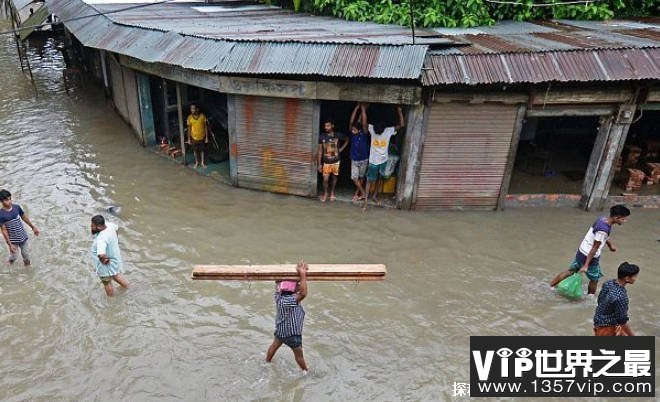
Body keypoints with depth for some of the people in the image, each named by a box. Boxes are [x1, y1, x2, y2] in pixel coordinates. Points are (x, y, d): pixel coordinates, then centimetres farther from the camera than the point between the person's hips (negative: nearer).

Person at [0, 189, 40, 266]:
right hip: (12, 240, -3)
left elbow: (24, 217, 8)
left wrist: (33, 227, 13)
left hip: (23, 236, 3)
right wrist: (10, 244, -17)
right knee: (14, 257, 8)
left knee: (26, 254, 13)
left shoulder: (17, 207, -9)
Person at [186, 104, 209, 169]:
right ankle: (197, 162, 35)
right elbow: (189, 129, -2)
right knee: (195, 151, 15)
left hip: (202, 137, -1)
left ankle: (202, 162, 32)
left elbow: (206, 127, -6)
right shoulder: (189, 117, -9)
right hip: (194, 138, 1)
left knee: (202, 150, 14)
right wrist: (189, 139, -1)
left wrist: (206, 137, -6)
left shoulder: (202, 116, -13)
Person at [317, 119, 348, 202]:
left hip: (335, 161, 1)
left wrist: (341, 149, 1)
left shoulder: (338, 135, -7)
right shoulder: (322, 136, -7)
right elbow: (320, 151, -3)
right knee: (325, 179, -5)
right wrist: (319, 164, -4)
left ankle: (332, 193, 33)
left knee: (334, 177, 14)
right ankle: (325, 193, 20)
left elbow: (347, 140, 14)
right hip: (326, 162, -1)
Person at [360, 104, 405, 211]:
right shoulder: (372, 129, -15)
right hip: (373, 161, -1)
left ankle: (375, 195, 25)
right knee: (370, 180, 8)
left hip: (383, 160, 1)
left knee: (379, 179, 14)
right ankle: (366, 201, 13)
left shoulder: (389, 131, -12)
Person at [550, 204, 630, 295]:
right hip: (590, 256, -8)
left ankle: (550, 286, 24)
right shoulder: (603, 229, -28)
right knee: (594, 279, 15)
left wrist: (610, 245, 33)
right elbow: (594, 248, -26)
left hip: (581, 251, 8)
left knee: (570, 271, 19)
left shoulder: (602, 219, -2)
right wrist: (586, 265, -22)